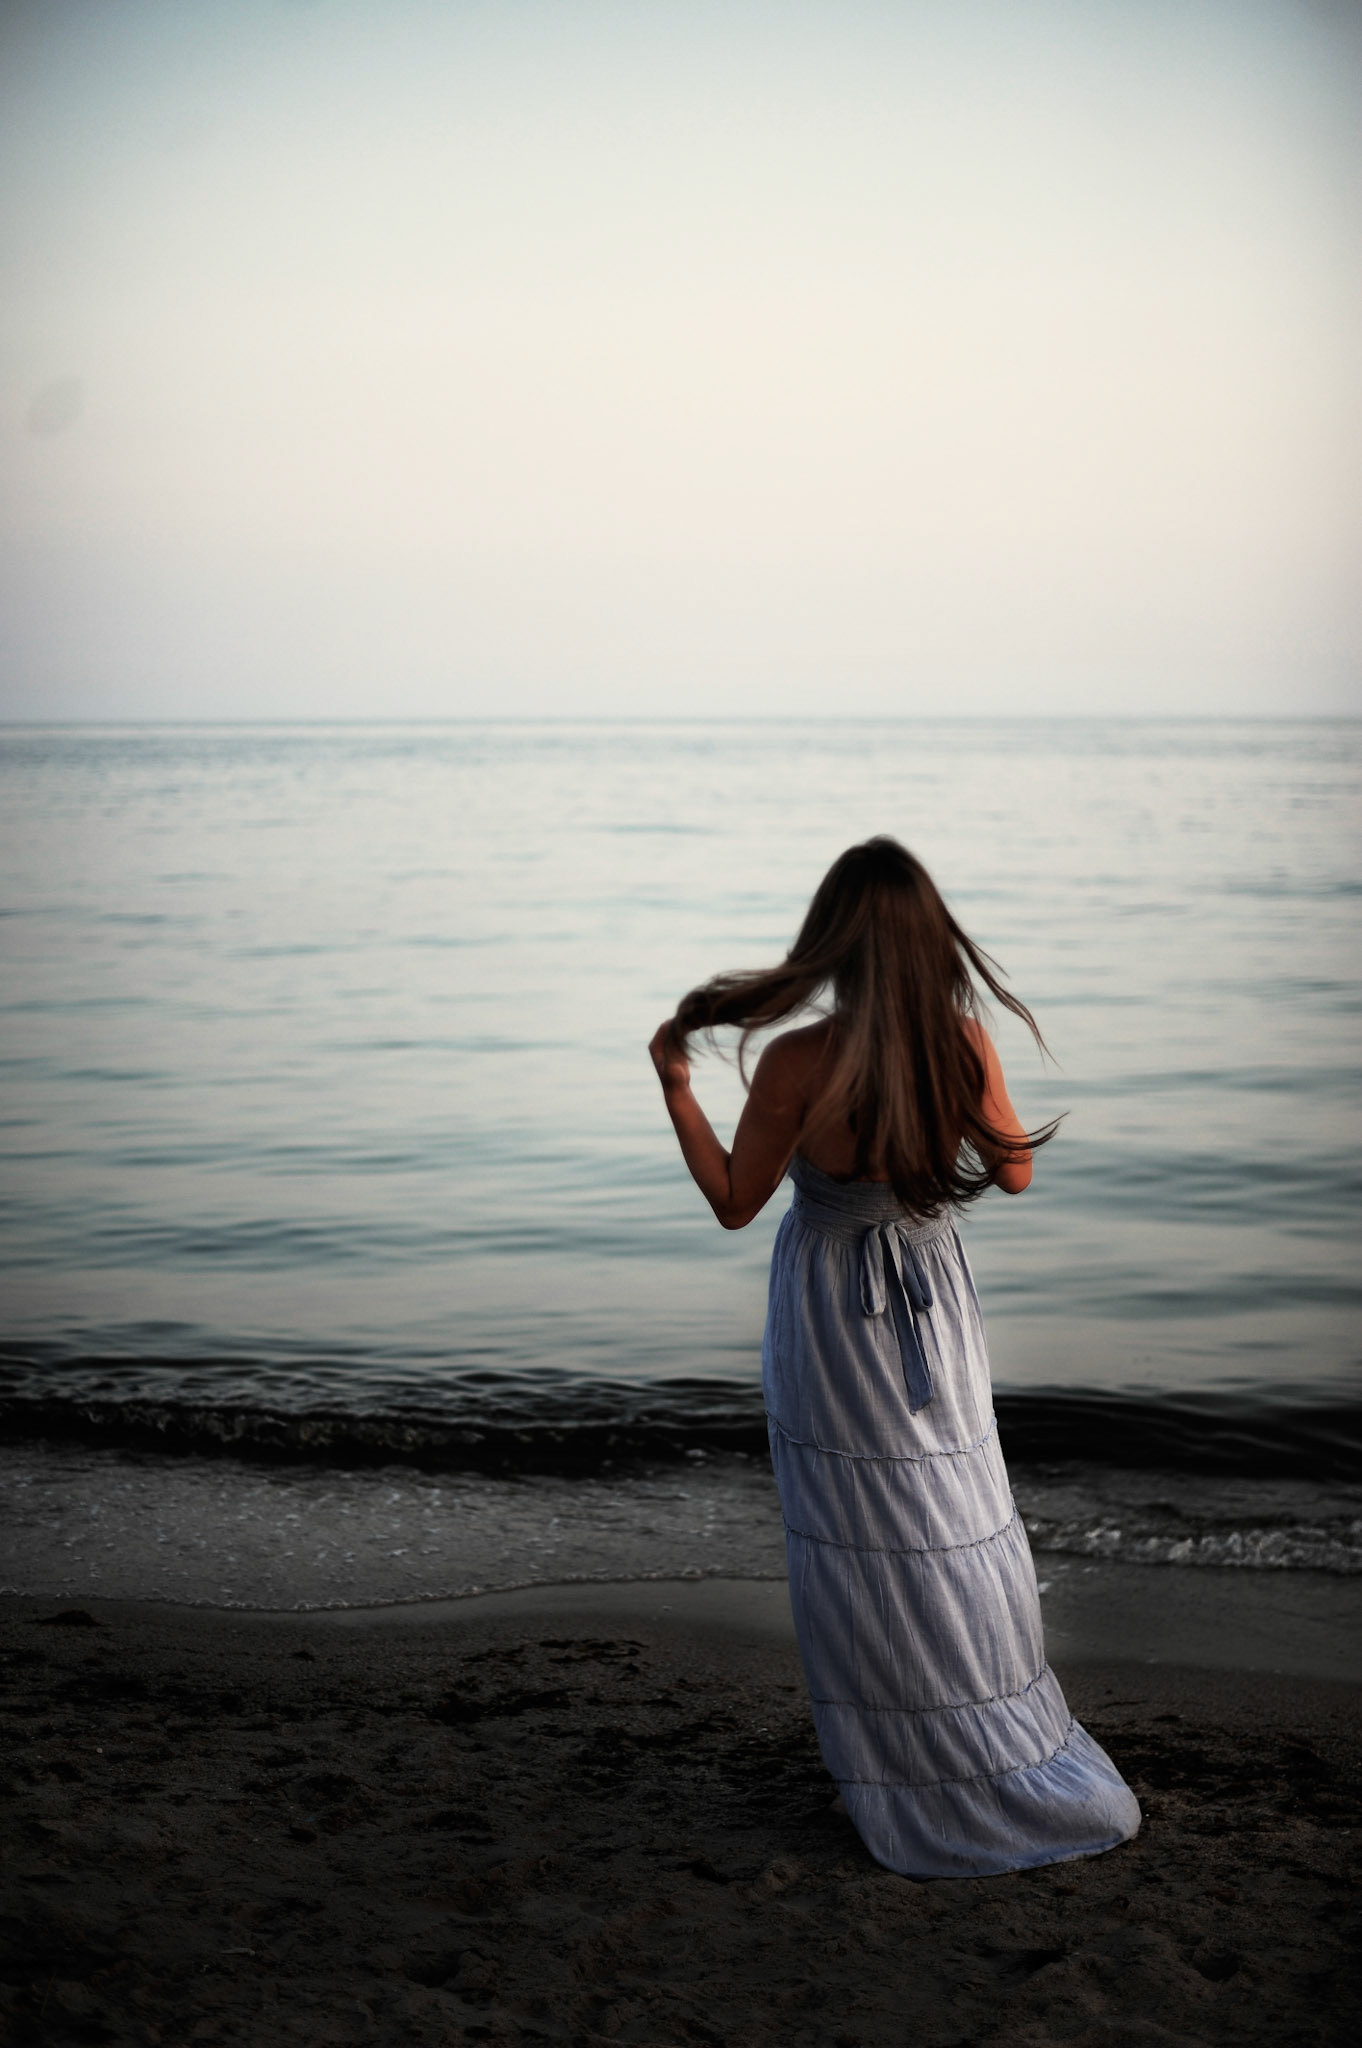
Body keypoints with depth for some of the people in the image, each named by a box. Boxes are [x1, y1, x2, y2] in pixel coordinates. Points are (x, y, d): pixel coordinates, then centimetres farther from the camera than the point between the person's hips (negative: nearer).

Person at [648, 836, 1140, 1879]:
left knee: (862, 1553, 11)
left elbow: (734, 1203, -12)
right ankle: (1012, 1759, 29)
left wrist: (675, 1086, -6)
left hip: (833, 1320, -3)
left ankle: (912, 1778, 22)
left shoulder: (799, 1063, -24)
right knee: (964, 1535, 18)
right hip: (937, 1304, 3)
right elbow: (1016, 1173, 0)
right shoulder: (965, 1040, -14)